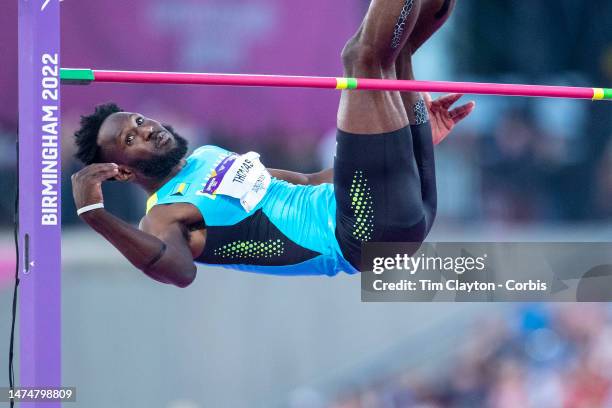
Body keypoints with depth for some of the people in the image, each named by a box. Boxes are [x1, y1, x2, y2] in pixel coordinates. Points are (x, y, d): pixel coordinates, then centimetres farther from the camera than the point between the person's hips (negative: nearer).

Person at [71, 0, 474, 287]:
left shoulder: (210, 158, 25)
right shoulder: (164, 218, -2)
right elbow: (180, 270, -27)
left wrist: (416, 136, 29)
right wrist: (94, 214, -37)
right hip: (369, 236, -9)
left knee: (389, 53, 16)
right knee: (366, 56, -16)